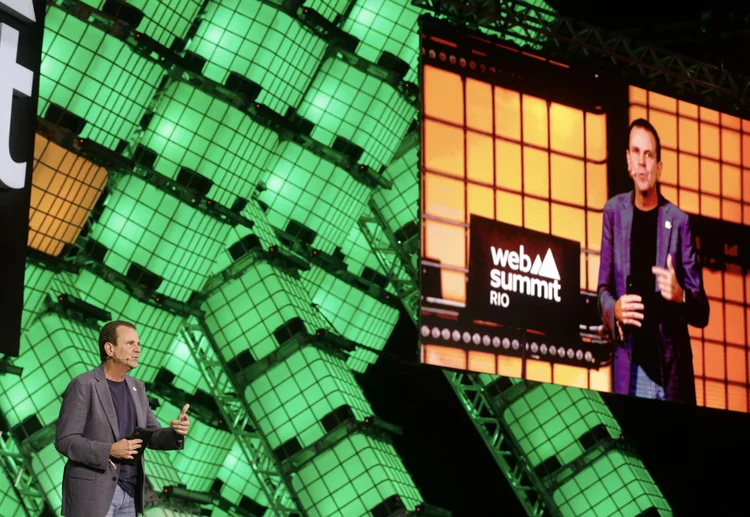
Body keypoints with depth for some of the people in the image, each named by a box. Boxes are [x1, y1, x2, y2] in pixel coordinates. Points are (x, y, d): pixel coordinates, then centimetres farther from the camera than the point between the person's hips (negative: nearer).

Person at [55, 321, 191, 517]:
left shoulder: (136, 388, 13)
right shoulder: (83, 385, -9)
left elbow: (154, 436, 12)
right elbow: (65, 440, -12)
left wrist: (176, 432, -9)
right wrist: (109, 451, -23)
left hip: (129, 493, 7)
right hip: (92, 492, -7)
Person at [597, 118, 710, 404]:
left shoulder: (678, 221, -1)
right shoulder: (614, 211, 7)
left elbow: (702, 313, 2)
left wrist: (680, 295, -20)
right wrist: (614, 310, -10)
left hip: (672, 370, -1)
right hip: (629, 368, 1)